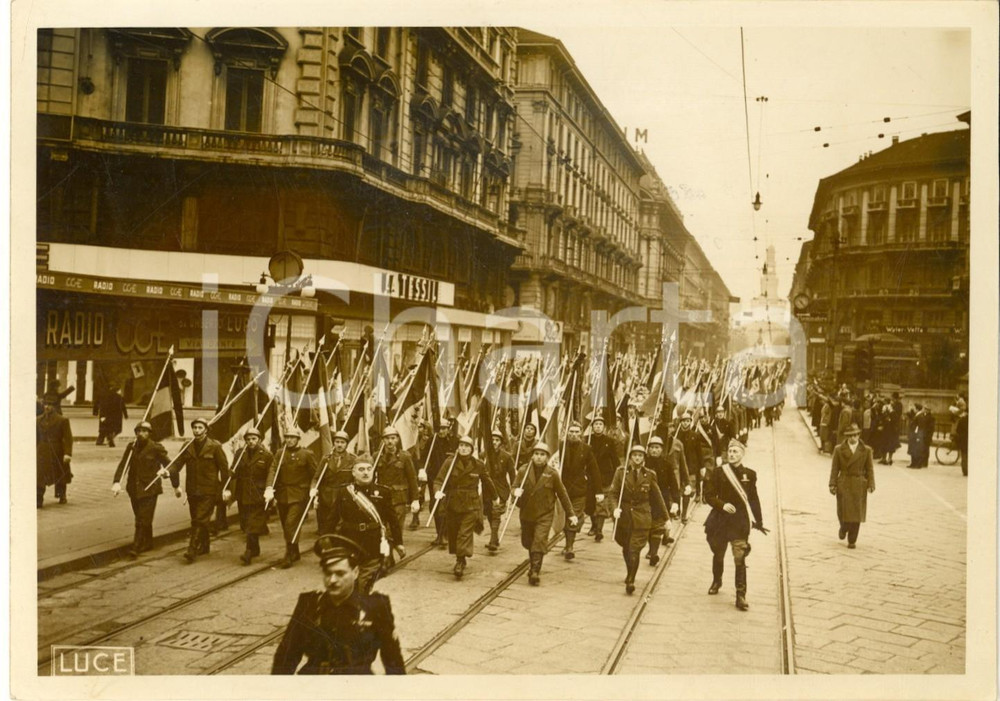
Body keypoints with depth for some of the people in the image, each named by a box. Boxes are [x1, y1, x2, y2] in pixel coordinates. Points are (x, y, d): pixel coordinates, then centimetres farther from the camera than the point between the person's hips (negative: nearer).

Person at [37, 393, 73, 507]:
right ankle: (38, 500, -10)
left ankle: (62, 496, 33)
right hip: (42, 454, 2)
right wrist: (34, 452, 9)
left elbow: (68, 438, -9)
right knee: (39, 478, -10)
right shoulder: (38, 421, 5)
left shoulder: (62, 420, -5)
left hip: (57, 454, -1)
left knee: (60, 477, 13)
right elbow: (35, 438, 11)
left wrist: (67, 453, -17)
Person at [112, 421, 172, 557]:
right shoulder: (131, 446, 6)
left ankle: (136, 547, -10)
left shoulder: (156, 448, -6)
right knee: (140, 518, 15)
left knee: (143, 519, -10)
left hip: (149, 489, -5)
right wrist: (117, 482, -17)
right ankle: (147, 543, 30)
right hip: (134, 488, 5)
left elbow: (168, 464, -1)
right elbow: (122, 465, -2)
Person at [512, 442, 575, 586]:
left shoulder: (552, 474, -5)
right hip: (526, 513, 3)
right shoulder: (523, 470, -4)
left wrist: (570, 513, 5)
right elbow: (515, 487, -3)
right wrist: (516, 491, -28)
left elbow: (562, 494, 2)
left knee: (539, 542, -13)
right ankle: (532, 561, 43)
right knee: (527, 542, 16)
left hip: (544, 515, -2)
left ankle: (535, 571, -11)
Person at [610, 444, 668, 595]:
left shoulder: (649, 475, 1)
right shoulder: (621, 471, 0)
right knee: (626, 548, 15)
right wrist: (615, 508, -19)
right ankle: (629, 573, 38)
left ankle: (631, 581, -4)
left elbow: (657, 497, 7)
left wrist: (665, 518, 8)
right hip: (624, 515, 1)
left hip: (642, 516, -1)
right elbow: (614, 492, -1)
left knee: (634, 550, -9)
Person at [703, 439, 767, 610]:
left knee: (740, 559, -10)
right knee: (718, 555, 17)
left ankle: (741, 596, -5)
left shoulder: (749, 474, 1)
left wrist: (759, 521, 11)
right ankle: (716, 581, 43)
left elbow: (754, 499, 9)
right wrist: (722, 505, -18)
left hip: (740, 522, -1)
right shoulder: (718, 473, -2)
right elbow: (708, 496, -1)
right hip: (720, 519, 1)